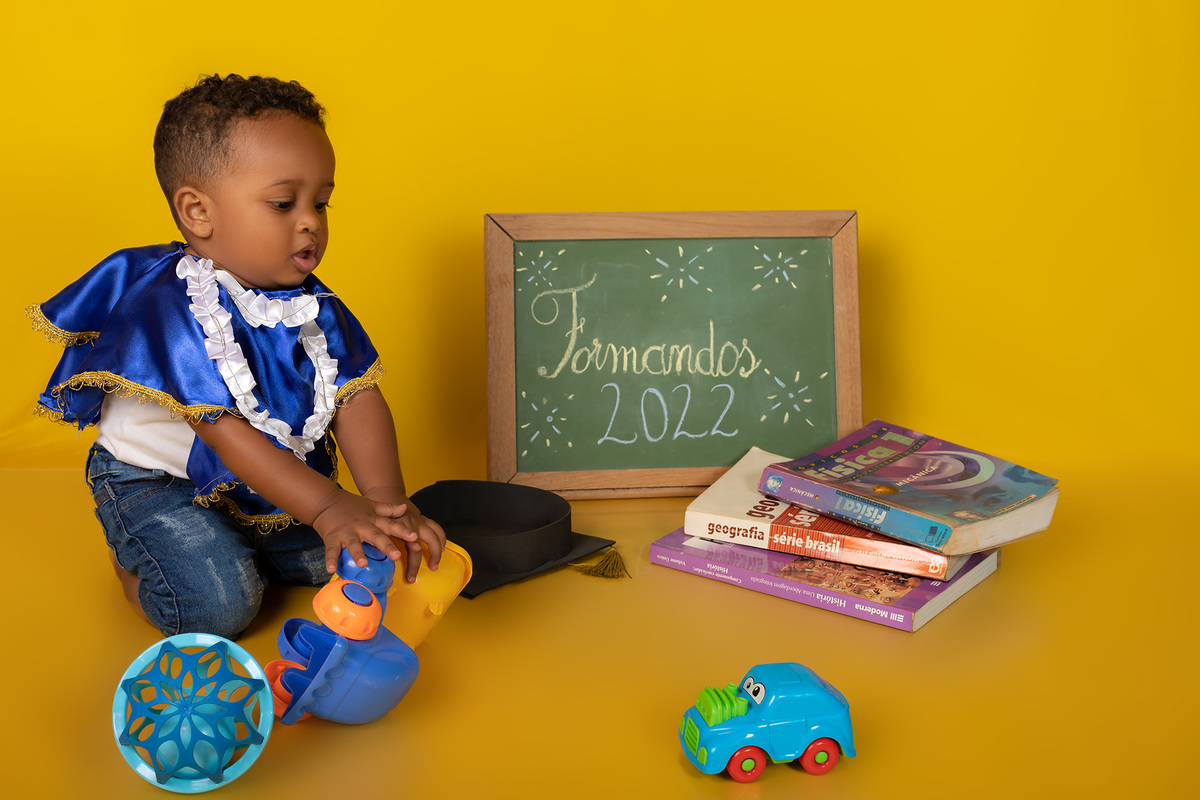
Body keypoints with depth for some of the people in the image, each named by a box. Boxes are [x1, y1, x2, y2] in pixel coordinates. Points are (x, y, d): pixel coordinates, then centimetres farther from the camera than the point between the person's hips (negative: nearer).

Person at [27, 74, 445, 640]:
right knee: (217, 606, -22)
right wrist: (328, 508, -40)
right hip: (157, 481, -6)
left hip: (269, 489, 7)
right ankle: (133, 557, 9)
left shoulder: (312, 305, -5)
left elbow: (357, 397, -13)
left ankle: (236, 545, 18)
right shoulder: (171, 310, -27)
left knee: (347, 560, -4)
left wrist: (386, 502, -31)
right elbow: (226, 433, -32)